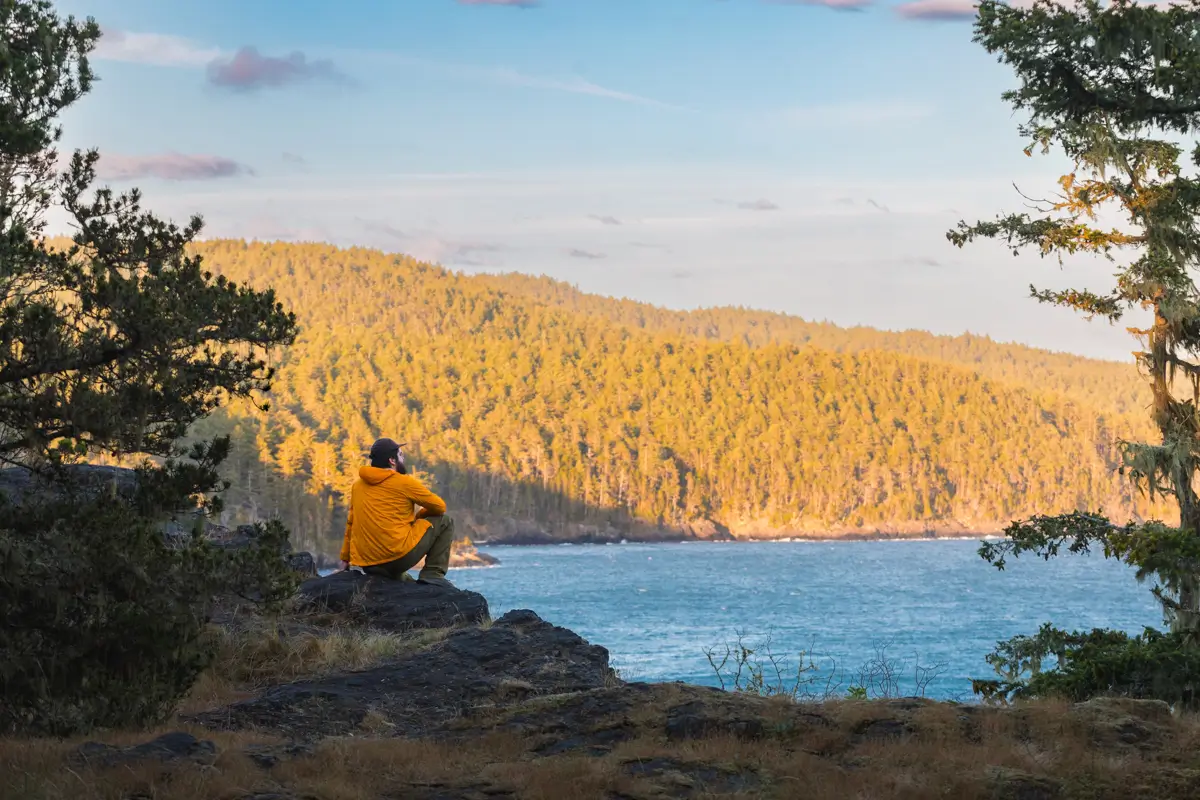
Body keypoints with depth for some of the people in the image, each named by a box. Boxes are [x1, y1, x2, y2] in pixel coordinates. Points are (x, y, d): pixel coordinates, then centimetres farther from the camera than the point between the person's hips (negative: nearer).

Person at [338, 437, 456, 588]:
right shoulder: (405, 482, -4)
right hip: (399, 556, -7)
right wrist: (417, 516, 26)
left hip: (366, 563, 7)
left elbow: (351, 523, 18)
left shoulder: (358, 485, 12)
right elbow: (440, 507, 7)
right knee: (445, 522, 9)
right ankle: (433, 574, -1)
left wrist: (345, 558, 26)